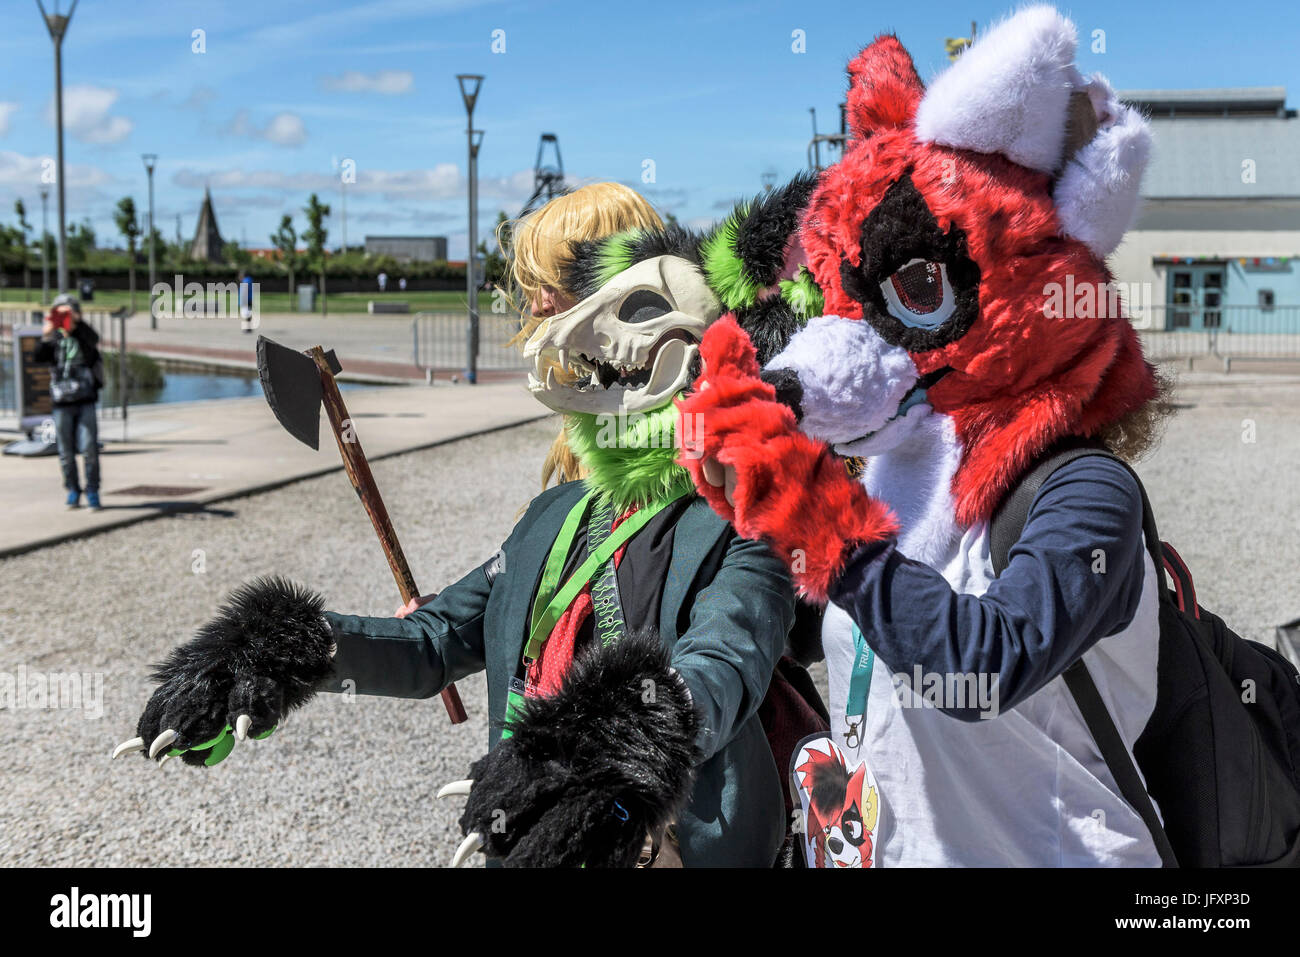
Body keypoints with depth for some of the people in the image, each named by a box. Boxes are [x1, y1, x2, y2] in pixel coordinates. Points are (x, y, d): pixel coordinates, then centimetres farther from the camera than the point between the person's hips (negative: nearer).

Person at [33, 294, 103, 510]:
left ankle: (92, 492, 1)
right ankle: (73, 492, 16)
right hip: (62, 404, 2)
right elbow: (38, 357, -9)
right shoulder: (54, 340, 7)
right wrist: (45, 337, -25)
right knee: (66, 452, 5)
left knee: (89, 448, -7)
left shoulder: (84, 336, 2)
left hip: (85, 403, -2)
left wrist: (75, 323, -31)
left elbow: (94, 340, -21)